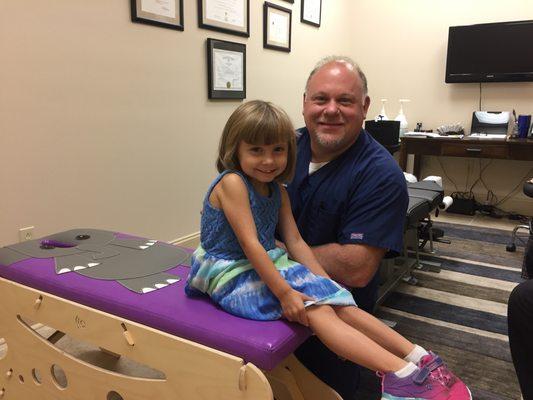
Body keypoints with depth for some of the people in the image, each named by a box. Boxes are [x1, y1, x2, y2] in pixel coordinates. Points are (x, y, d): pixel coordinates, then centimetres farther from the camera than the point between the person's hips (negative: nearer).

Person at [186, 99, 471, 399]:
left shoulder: (277, 190, 7)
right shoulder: (232, 183, -18)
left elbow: (296, 242, 5)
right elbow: (249, 243, -23)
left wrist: (326, 284, -3)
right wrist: (284, 293, -25)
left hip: (270, 265, 8)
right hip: (233, 276, -8)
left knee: (341, 303, -8)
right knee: (317, 311, -24)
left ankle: (420, 360, -8)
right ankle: (401, 375, -31)